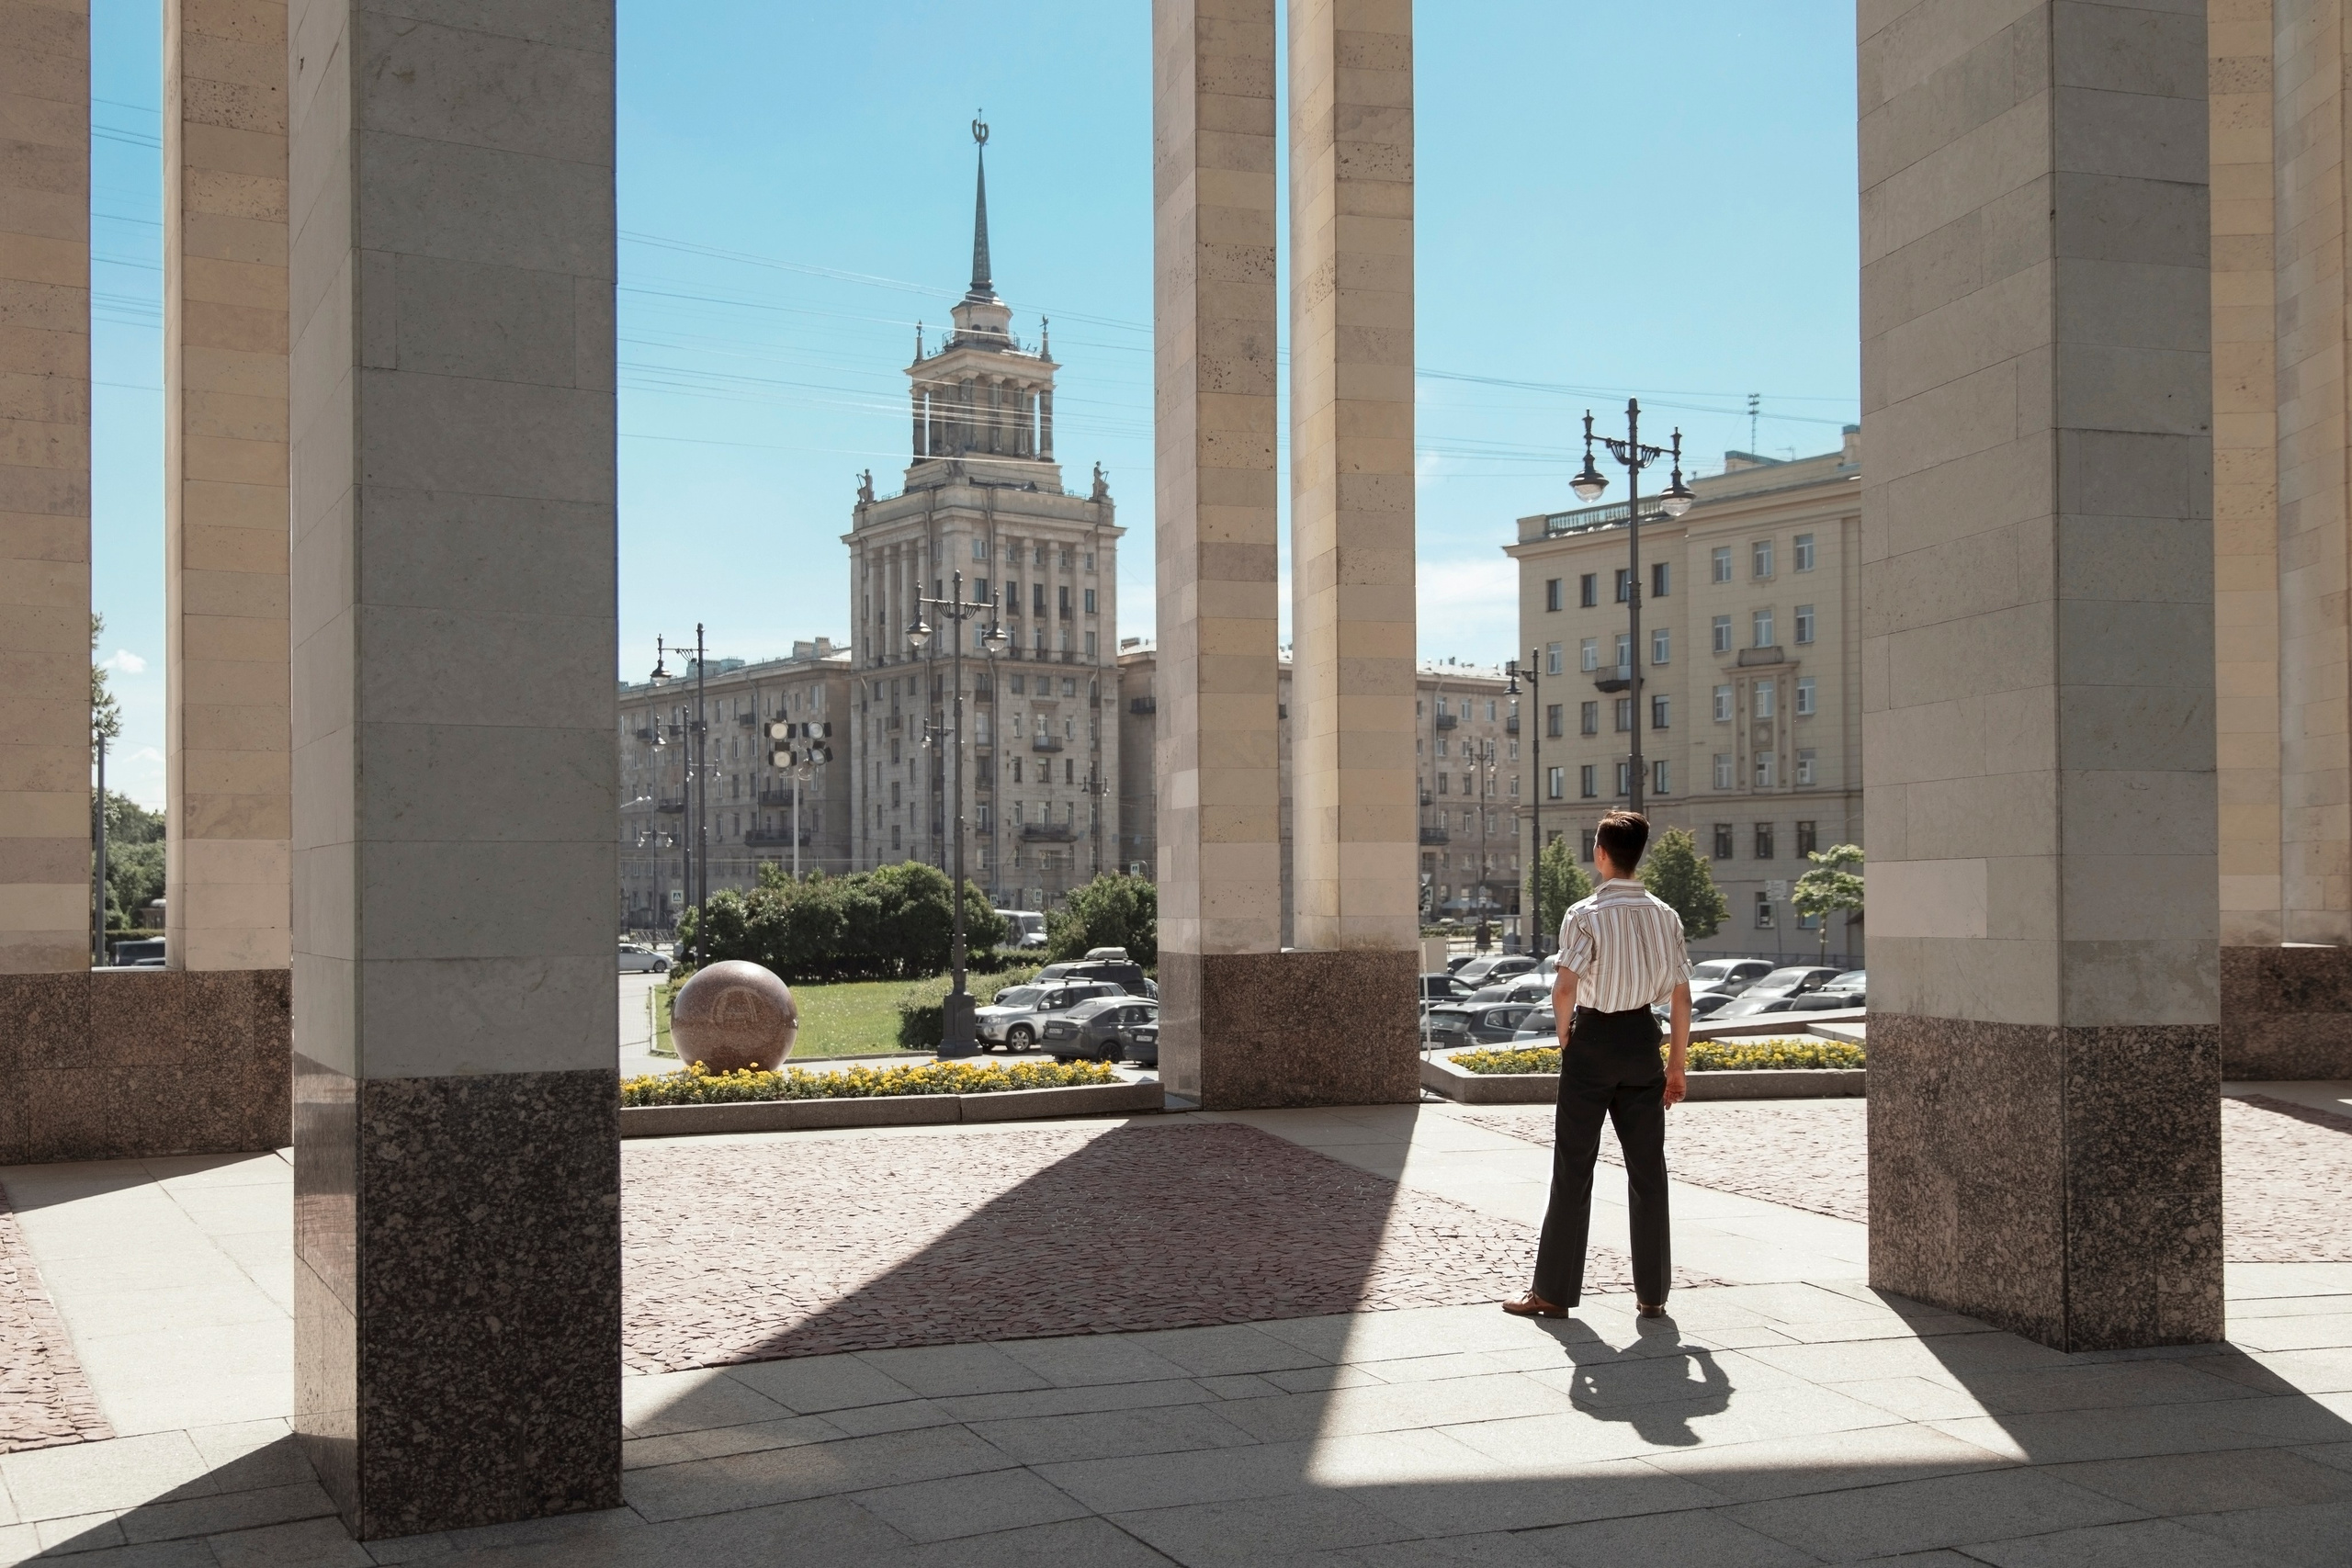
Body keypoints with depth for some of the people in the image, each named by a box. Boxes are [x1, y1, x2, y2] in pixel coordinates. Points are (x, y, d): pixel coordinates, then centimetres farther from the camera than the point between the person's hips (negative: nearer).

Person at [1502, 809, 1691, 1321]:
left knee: (1574, 1168, 3)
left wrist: (1565, 1033, -3)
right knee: (1647, 1168, 10)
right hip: (1643, 1037, 4)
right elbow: (1682, 996, 2)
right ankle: (1652, 1293, 14)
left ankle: (1554, 1292, 8)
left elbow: (1564, 989, -22)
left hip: (1593, 1039, -4)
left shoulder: (1585, 914, -13)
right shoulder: (1665, 915, 2)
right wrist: (1677, 1063, 10)